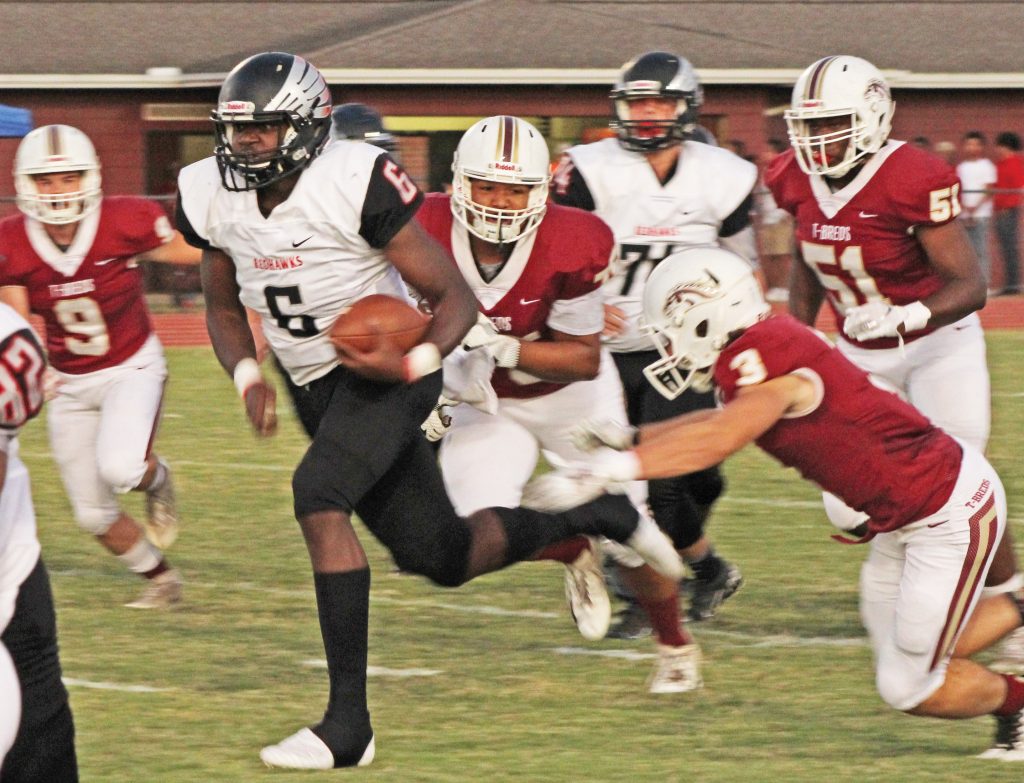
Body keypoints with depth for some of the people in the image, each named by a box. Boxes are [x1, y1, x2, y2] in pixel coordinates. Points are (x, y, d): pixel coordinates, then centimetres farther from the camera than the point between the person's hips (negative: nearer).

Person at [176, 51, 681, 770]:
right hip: (317, 388, 7)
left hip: (385, 372, -7)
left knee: (317, 496, -31)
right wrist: (248, 378, -6)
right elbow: (223, 310, 13)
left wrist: (415, 360, -33)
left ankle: (349, 721, -29)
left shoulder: (356, 184, -21)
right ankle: (598, 520, 39)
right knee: (448, 560, 11)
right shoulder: (213, 198, -4)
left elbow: (457, 298, -15)